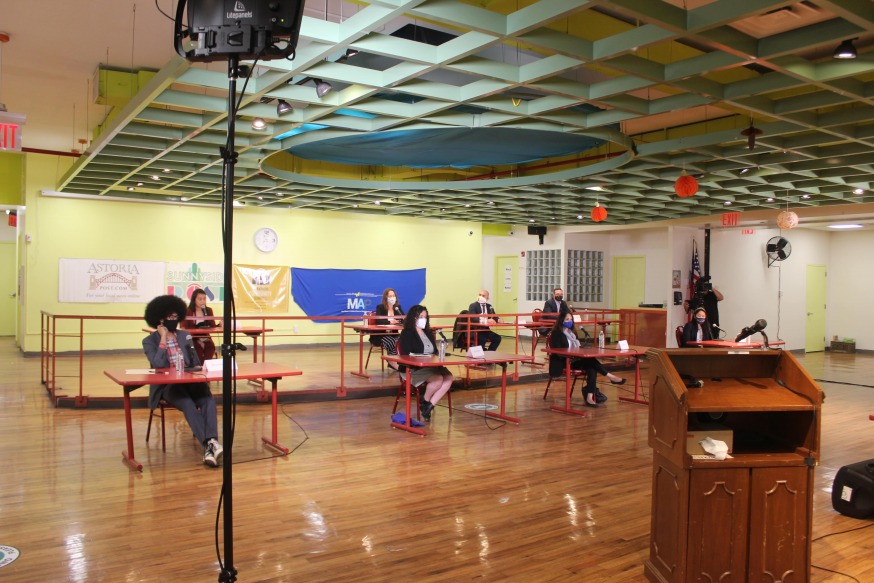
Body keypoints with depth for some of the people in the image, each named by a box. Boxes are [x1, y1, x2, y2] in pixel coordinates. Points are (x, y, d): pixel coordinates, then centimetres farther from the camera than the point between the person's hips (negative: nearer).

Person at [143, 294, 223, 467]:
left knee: (208, 400, -30)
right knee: (188, 404, -35)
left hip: (189, 381, 4)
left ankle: (212, 442, -45)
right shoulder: (149, 341, 4)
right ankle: (209, 445, -45)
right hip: (166, 385, -4)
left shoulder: (185, 336, 17)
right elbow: (157, 365, -12)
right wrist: (163, 339, -9)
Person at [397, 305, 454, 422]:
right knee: (438, 379, -31)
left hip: (431, 366, 7)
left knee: (448, 377, -22)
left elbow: (435, 352, 21)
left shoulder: (428, 333, 21)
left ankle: (429, 406, -19)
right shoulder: (407, 334, -1)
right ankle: (424, 401, -4)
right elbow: (406, 356, -11)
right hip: (413, 369, -7)